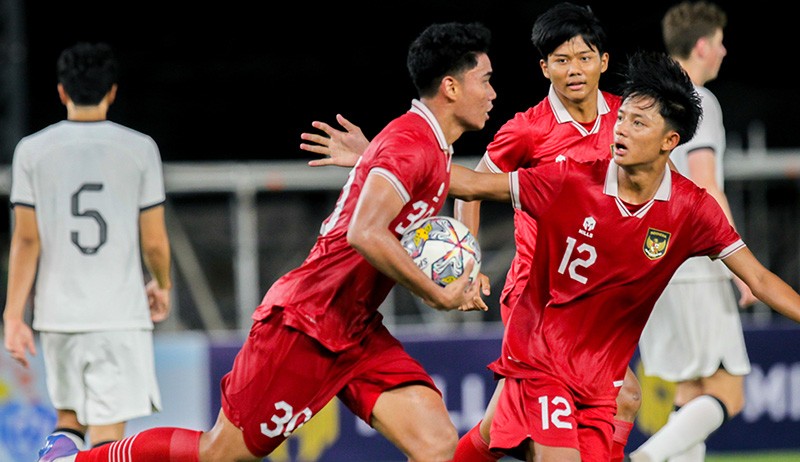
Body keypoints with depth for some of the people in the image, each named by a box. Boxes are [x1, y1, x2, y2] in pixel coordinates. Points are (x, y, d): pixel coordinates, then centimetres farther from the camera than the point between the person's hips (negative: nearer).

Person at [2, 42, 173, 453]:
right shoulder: (139, 148, 0)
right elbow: (154, 241, 2)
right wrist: (161, 285, 22)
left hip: (57, 313, 2)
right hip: (120, 313, -2)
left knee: (69, 418, 19)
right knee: (107, 433, -3)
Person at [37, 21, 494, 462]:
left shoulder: (434, 148, 13)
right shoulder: (411, 142, -18)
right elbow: (365, 234, -32)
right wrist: (438, 296, -22)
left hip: (358, 332, 9)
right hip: (306, 325, -9)